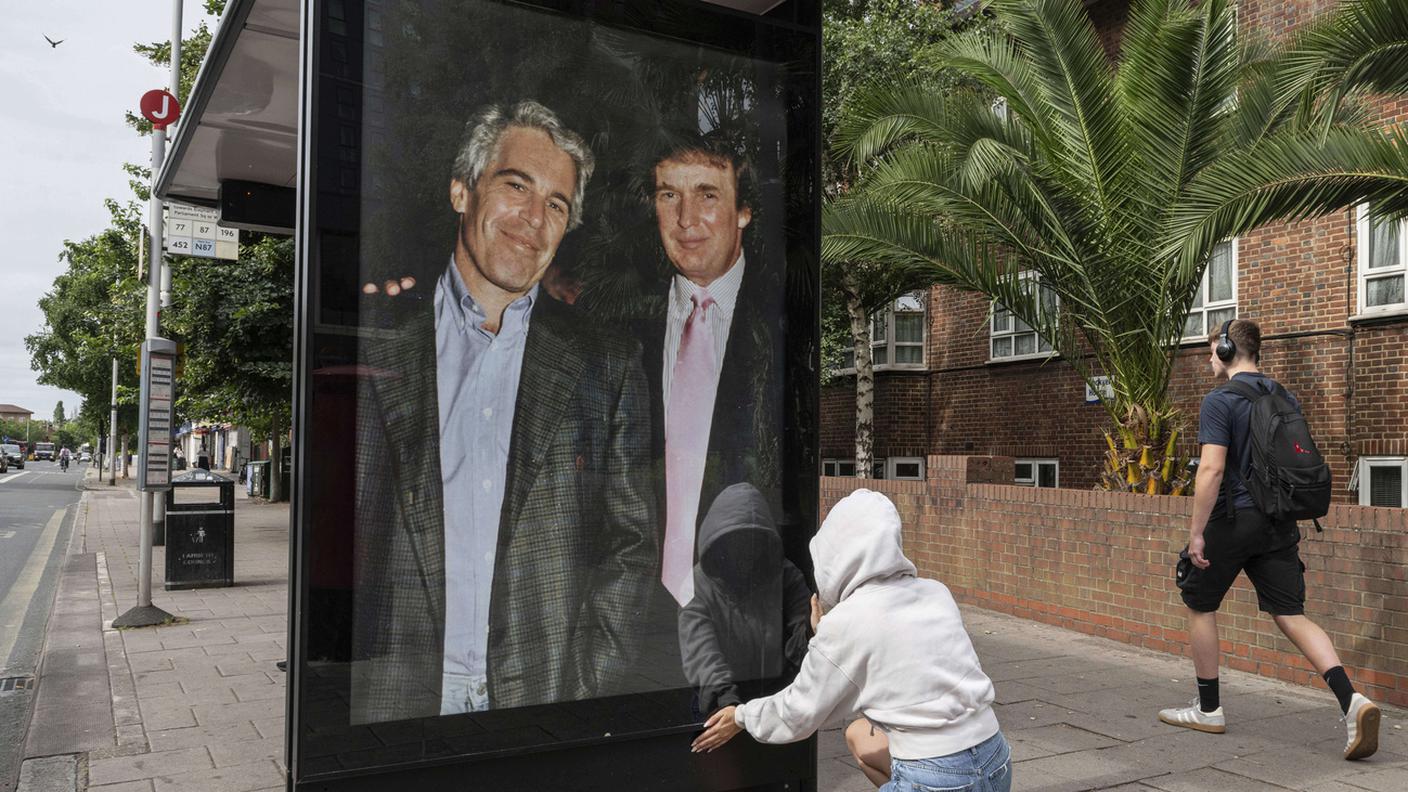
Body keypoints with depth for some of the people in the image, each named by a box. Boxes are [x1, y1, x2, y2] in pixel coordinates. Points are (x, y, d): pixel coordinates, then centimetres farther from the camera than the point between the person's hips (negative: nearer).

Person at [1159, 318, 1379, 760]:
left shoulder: (1220, 401, -11)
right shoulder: (1286, 399, 12)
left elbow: (1212, 470, -20)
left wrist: (1196, 533, -17)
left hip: (1233, 520, -6)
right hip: (1278, 524, 6)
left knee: (1200, 605, 11)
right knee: (1291, 615, 6)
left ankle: (1208, 710, 19)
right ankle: (1351, 701, -13)